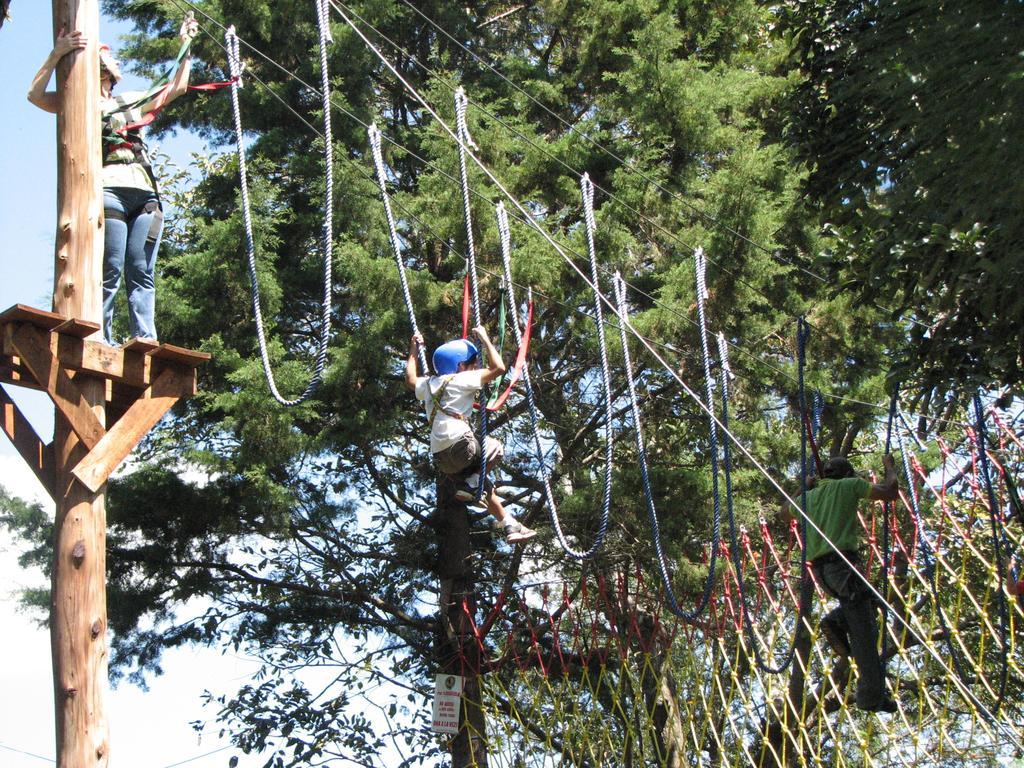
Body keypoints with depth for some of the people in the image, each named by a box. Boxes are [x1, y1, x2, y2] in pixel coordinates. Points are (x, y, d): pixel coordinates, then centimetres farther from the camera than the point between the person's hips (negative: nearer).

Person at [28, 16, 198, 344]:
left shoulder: (133, 101, 33)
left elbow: (177, 88, 38)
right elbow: (35, 94, 1)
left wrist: (185, 46, 36)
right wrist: (57, 53, -7)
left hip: (145, 193, 5)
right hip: (109, 190, -5)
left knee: (142, 273, -7)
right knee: (110, 270, -14)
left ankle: (146, 342, -15)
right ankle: (102, 342, -18)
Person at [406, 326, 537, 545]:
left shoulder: (429, 384, 18)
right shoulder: (462, 380, -1)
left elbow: (411, 380, 42)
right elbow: (498, 368, -5)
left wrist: (413, 350, 50)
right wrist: (484, 338, 5)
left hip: (440, 459, 7)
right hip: (460, 444, -7)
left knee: (485, 487, 23)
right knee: (495, 449, 23)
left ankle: (511, 527, 18)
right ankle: (470, 485, 0)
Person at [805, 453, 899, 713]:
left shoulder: (809, 496, 20)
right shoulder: (849, 485, 5)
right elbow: (891, 493, 1)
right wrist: (890, 467, 18)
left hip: (820, 569, 7)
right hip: (842, 563, -7)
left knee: (870, 601, 28)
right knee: (864, 633, -4)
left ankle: (836, 622, 1)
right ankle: (872, 696, -7)